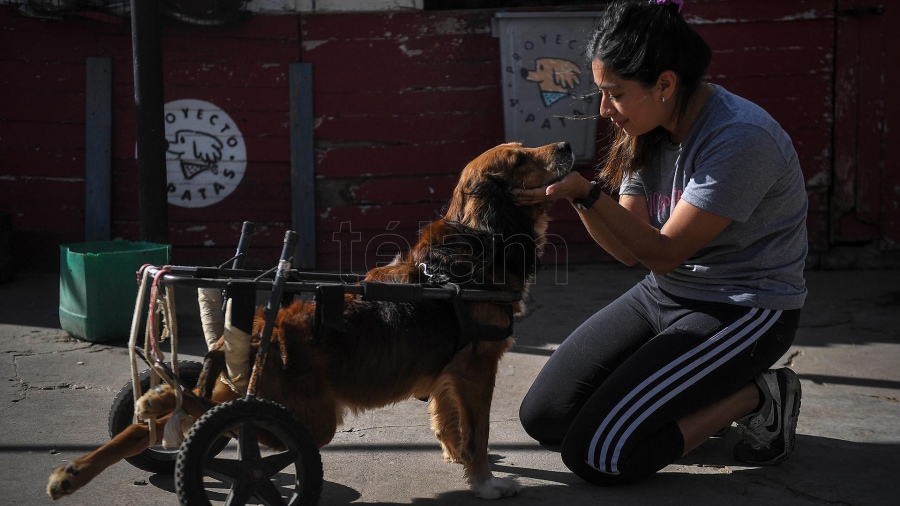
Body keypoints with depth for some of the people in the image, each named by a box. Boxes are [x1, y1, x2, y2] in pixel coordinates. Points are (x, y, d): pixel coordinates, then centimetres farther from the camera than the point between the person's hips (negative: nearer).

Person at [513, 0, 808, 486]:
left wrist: (587, 190, -30)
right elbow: (629, 250, 0)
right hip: (663, 294, 8)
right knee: (543, 416, 0)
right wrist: (576, 195, -18)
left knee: (595, 453, -17)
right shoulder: (649, 133, 1)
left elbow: (663, 252, -20)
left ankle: (755, 396, 0)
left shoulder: (740, 138, -25)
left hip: (744, 313, -8)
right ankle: (704, 398, 12)